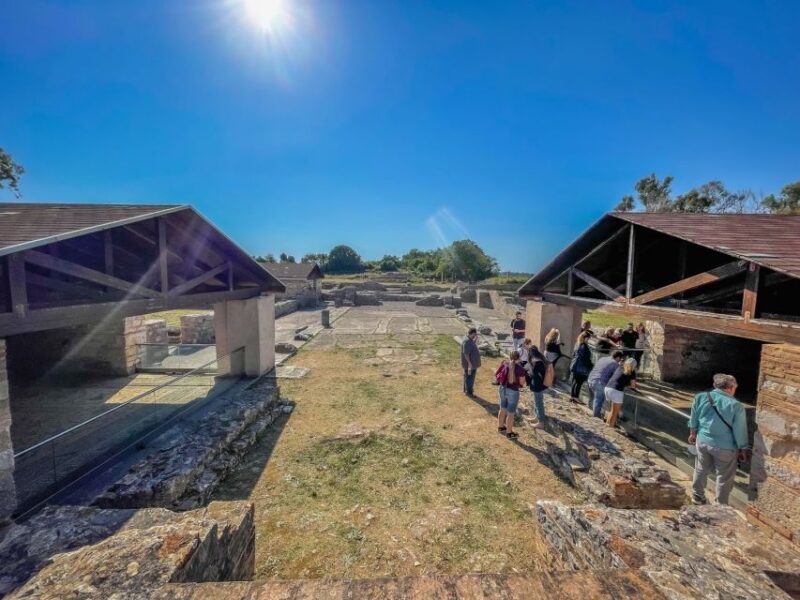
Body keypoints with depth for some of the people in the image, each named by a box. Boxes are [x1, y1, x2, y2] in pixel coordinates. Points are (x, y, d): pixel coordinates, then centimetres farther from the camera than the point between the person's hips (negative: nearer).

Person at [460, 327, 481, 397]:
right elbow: (466, 353, -27)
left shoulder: (470, 340, 6)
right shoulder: (467, 341, -26)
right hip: (470, 363, -10)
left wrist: (476, 339, 11)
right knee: (469, 377, 1)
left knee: (469, 377, 20)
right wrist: (469, 363, -25)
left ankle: (466, 390, 32)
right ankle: (469, 392, 12)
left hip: (473, 362, 10)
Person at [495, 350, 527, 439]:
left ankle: (500, 427, 41)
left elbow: (495, 374, 2)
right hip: (513, 391, -5)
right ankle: (509, 433, 23)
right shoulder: (520, 368, -19)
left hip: (503, 389, 6)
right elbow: (522, 382, -13)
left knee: (503, 409, 24)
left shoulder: (504, 364, -5)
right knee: (511, 413, 10)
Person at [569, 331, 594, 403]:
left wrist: (572, 363, 23)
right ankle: (576, 397, 5)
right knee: (579, 383, 0)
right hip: (581, 368, -9)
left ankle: (572, 396, 21)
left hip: (575, 366, 9)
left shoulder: (577, 344, 8)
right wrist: (591, 365, -5)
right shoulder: (584, 346, -18)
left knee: (575, 381, 15)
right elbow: (586, 358, -18)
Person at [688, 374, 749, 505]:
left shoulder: (700, 397, -7)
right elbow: (740, 431, -10)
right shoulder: (736, 405, -17)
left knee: (701, 470, 22)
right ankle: (720, 505, 25)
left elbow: (693, 419, 6)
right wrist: (743, 449, 4)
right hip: (725, 447, -4)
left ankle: (697, 497, 37)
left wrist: (693, 433, 21)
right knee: (724, 478, 14)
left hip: (702, 441, 4)